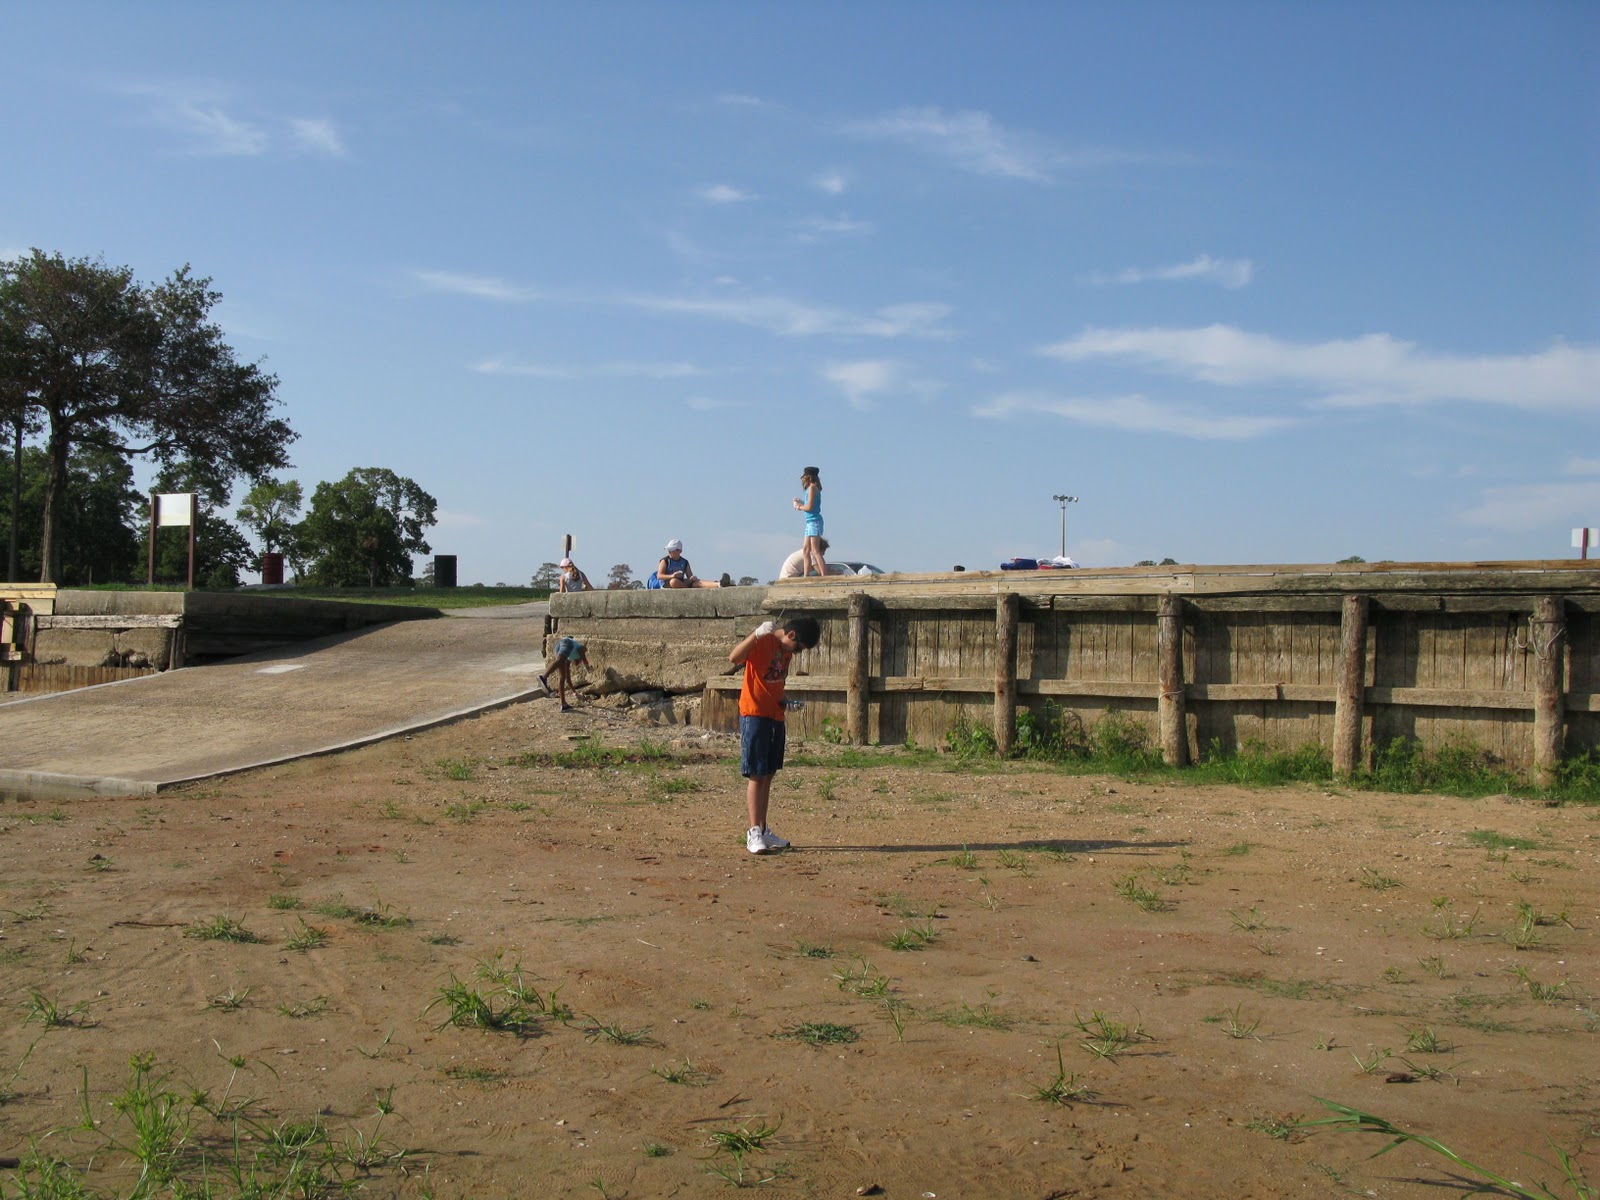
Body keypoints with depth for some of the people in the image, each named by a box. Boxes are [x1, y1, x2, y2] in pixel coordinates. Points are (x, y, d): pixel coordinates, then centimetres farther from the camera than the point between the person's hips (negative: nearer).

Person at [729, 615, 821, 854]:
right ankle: (754, 833, -6)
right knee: (756, 775, -8)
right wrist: (757, 634, -39)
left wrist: (785, 701, 13)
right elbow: (734, 658, -31)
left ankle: (763, 830, 19)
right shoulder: (763, 641, -14)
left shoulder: (787, 649, 11)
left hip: (775, 716, 8)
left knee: (768, 775, 12)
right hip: (754, 715, -8)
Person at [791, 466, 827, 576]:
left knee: (815, 551, -12)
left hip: (814, 522, -10)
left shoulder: (812, 487, -9)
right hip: (810, 522, 10)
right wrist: (800, 503, 11)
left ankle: (825, 577, -15)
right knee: (805, 551, 8)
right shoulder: (813, 488, 17)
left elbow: (810, 507, -16)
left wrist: (799, 506, 0)